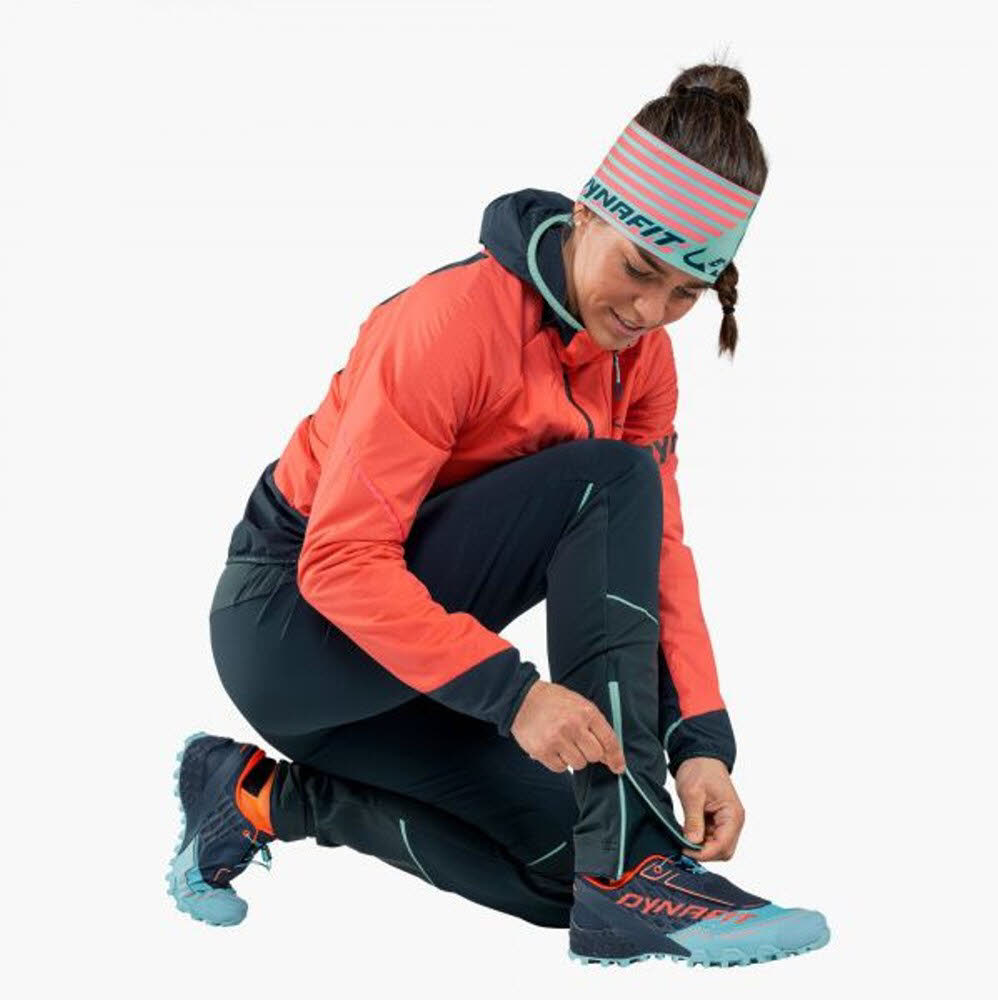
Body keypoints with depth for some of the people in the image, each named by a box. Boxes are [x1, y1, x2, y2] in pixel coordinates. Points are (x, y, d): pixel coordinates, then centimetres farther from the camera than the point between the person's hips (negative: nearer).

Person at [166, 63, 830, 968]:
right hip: (290, 619, -8)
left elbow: (656, 552, -5)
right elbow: (342, 563, -28)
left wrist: (702, 741, -19)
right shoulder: (453, 320, -25)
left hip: (396, 639, 8)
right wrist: (511, 691, -37)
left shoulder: (641, 353, -1)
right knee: (606, 481, -26)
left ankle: (262, 796, 7)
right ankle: (630, 872, -29)